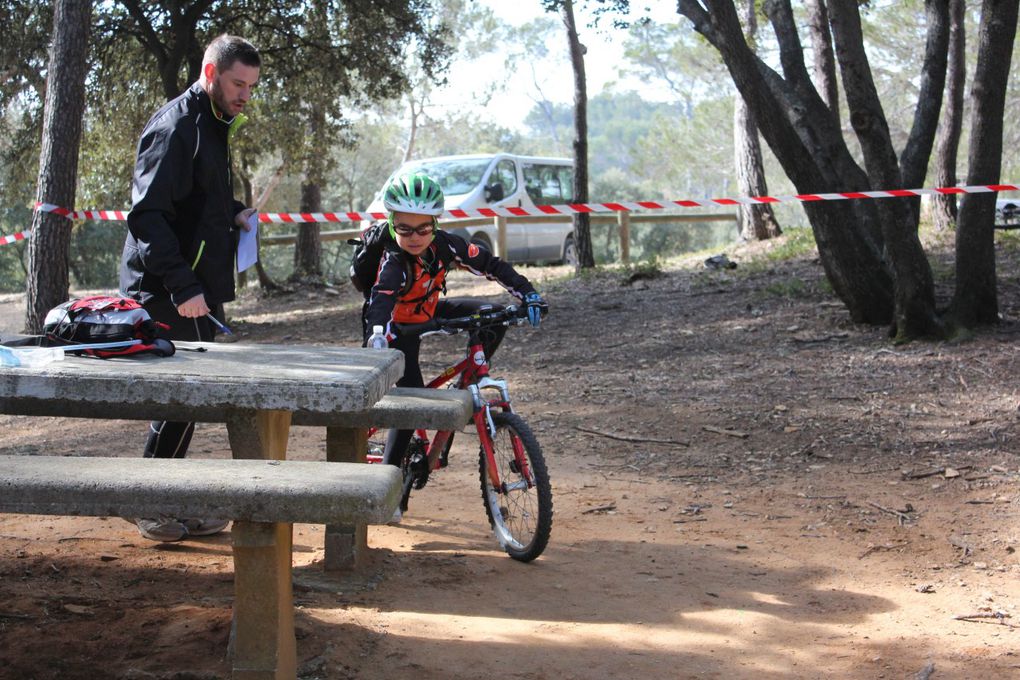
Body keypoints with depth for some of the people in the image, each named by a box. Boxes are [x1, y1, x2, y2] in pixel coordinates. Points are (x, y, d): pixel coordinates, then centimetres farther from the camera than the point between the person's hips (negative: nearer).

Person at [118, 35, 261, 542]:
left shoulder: (210, 126, 17)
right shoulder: (175, 128, -15)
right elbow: (148, 214, -22)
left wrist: (234, 213, 9)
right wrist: (183, 287, -26)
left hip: (198, 290, 10)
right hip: (172, 295, -10)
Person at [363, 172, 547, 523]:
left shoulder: (444, 245, -22)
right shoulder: (394, 261, -35)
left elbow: (491, 265, -16)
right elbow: (381, 300, -51)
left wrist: (528, 293, -26)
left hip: (429, 313, 5)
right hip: (398, 327, -5)